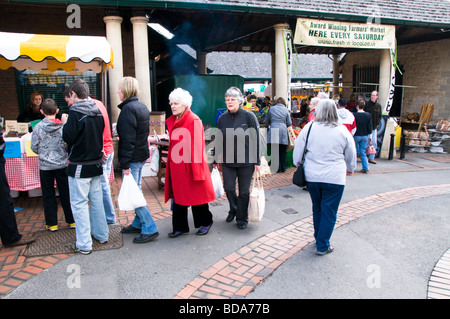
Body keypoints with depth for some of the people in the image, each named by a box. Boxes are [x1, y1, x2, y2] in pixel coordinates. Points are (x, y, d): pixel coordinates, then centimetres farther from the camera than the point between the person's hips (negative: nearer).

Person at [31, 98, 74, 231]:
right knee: (65, 193, 10)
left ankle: (52, 223, 18)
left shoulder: (38, 127, -9)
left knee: (48, 195, 11)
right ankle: (72, 220, 17)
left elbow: (34, 147, -4)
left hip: (45, 165, 0)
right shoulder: (63, 126, -9)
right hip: (61, 164, 0)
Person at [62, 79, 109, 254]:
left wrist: (65, 123, -1)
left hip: (79, 167, -6)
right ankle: (101, 234, 28)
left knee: (79, 204, 2)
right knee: (96, 200, 17)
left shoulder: (75, 112, -15)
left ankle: (84, 244, 6)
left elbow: (68, 138, -16)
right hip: (96, 163, 7)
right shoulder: (97, 111, 5)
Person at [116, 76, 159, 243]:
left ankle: (150, 228, 0)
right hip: (142, 155, 10)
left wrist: (125, 163, -21)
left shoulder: (128, 109, -17)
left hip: (132, 157, -10)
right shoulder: (142, 107, 13)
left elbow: (127, 138, -22)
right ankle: (138, 223, 30)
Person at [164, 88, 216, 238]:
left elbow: (197, 146, -16)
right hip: (176, 165, 7)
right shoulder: (173, 121, 11)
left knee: (196, 195, 7)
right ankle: (180, 227, 22)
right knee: (178, 196, 10)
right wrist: (170, 158, 13)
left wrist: (196, 170, -17)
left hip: (190, 164, -7)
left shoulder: (194, 120, -13)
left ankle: (205, 222, 28)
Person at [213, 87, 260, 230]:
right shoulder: (222, 118, 4)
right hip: (227, 161, 3)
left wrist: (257, 161, -8)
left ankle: (242, 218, 25)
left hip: (246, 161, -3)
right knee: (228, 188, 5)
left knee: (244, 191, 6)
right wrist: (215, 159, 13)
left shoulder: (249, 116, -7)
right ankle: (233, 210, 34)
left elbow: (256, 139, -6)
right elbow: (218, 141, 12)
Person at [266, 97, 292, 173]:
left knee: (275, 151, 3)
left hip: (273, 132, -1)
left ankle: (277, 168, 4)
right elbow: (289, 123, 9)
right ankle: (283, 168, 16)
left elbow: (267, 121, 14)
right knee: (282, 151, 9)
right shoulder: (285, 109, 7)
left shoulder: (271, 108, 6)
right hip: (283, 132, 1)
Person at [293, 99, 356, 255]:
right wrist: (350, 169, 26)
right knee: (329, 212, 7)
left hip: (312, 177, 2)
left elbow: (298, 151, 1)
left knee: (317, 209, 20)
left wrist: (298, 165, 19)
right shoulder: (343, 131, -4)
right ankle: (322, 246, 13)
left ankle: (318, 238, 35)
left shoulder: (309, 128, -6)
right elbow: (351, 155, 8)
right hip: (334, 178, -2)